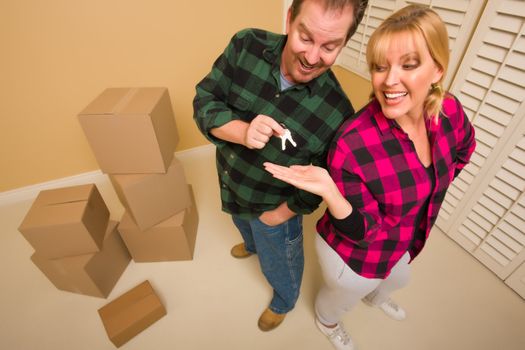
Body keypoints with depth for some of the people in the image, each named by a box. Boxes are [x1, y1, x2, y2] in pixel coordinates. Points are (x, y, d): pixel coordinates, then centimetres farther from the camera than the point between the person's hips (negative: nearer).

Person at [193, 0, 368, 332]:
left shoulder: (337, 112, -29)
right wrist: (242, 131, -37)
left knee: (279, 264, 23)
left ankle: (284, 302, 60)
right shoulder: (246, 46, -21)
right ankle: (253, 245, 76)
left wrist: (281, 214, -11)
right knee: (246, 228, 38)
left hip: (273, 206, -4)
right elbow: (204, 102, -17)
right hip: (230, 186, 5)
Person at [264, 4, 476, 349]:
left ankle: (375, 297, 78)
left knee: (396, 280, 39)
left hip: (403, 243, 6)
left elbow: (464, 147, 8)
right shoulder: (352, 144, -37)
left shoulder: (449, 110, -18)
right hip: (355, 253, -5)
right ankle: (327, 321, 68)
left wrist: (434, 189, 4)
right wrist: (328, 189, -45)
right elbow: (363, 231, -28)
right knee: (341, 298, 28)